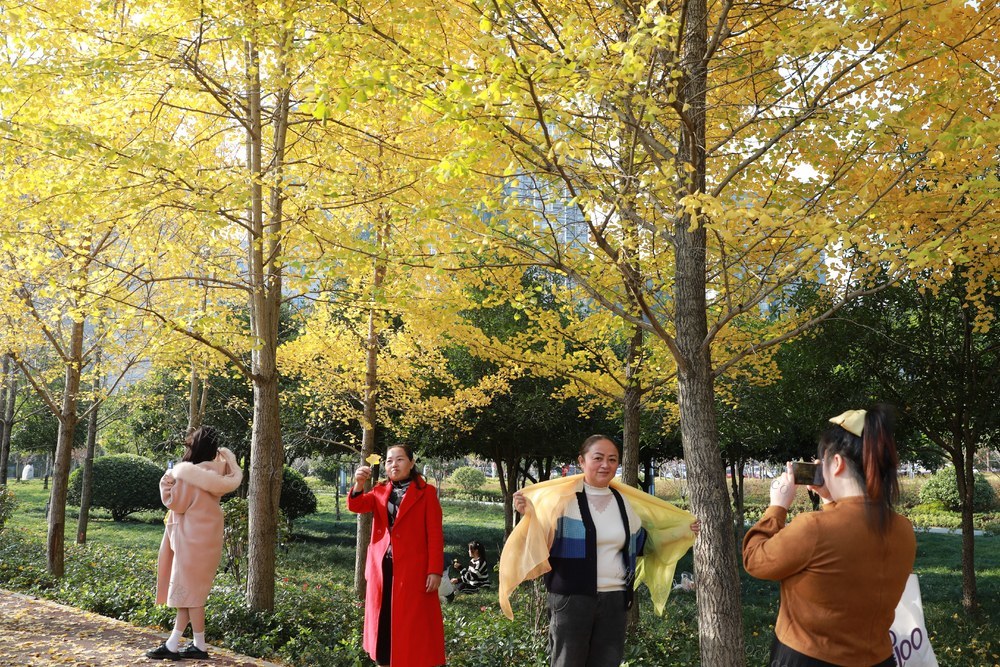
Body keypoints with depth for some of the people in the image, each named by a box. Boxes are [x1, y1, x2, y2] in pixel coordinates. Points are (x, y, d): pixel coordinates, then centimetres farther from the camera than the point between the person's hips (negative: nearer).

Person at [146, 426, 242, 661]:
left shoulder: (188, 473, -17)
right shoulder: (214, 473, 5)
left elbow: (176, 504, -14)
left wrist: (166, 481, 0)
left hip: (193, 539, -8)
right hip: (207, 536, 8)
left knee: (189, 591, -1)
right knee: (189, 590, 12)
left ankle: (200, 646, 3)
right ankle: (173, 644, 17)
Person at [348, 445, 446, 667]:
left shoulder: (426, 493, -1)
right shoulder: (380, 492, 12)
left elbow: (435, 534, -5)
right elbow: (356, 506, -6)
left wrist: (435, 571, -13)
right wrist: (359, 484, -26)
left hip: (413, 571, -4)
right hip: (381, 568, 4)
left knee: (413, 627, -1)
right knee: (383, 624, 10)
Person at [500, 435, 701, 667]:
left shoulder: (624, 502, 10)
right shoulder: (563, 498, -7)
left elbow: (641, 542, 21)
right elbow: (541, 541, -11)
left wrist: (683, 532, 20)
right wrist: (529, 515, -29)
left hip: (614, 600, 5)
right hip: (572, 599, -5)